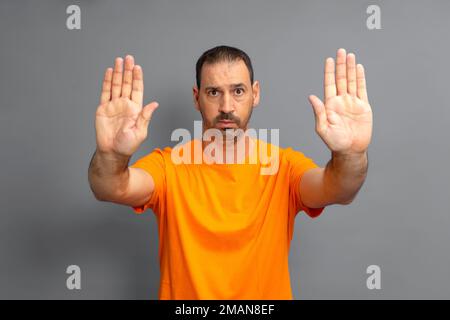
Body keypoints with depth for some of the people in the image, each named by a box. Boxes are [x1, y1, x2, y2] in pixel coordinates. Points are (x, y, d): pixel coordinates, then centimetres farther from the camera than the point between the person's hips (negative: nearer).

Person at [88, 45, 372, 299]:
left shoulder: (284, 165, -11)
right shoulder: (168, 165, -11)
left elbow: (337, 190, -28)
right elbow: (111, 189, -28)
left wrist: (351, 154, -48)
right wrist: (112, 155, -49)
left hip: (268, 292, 1)